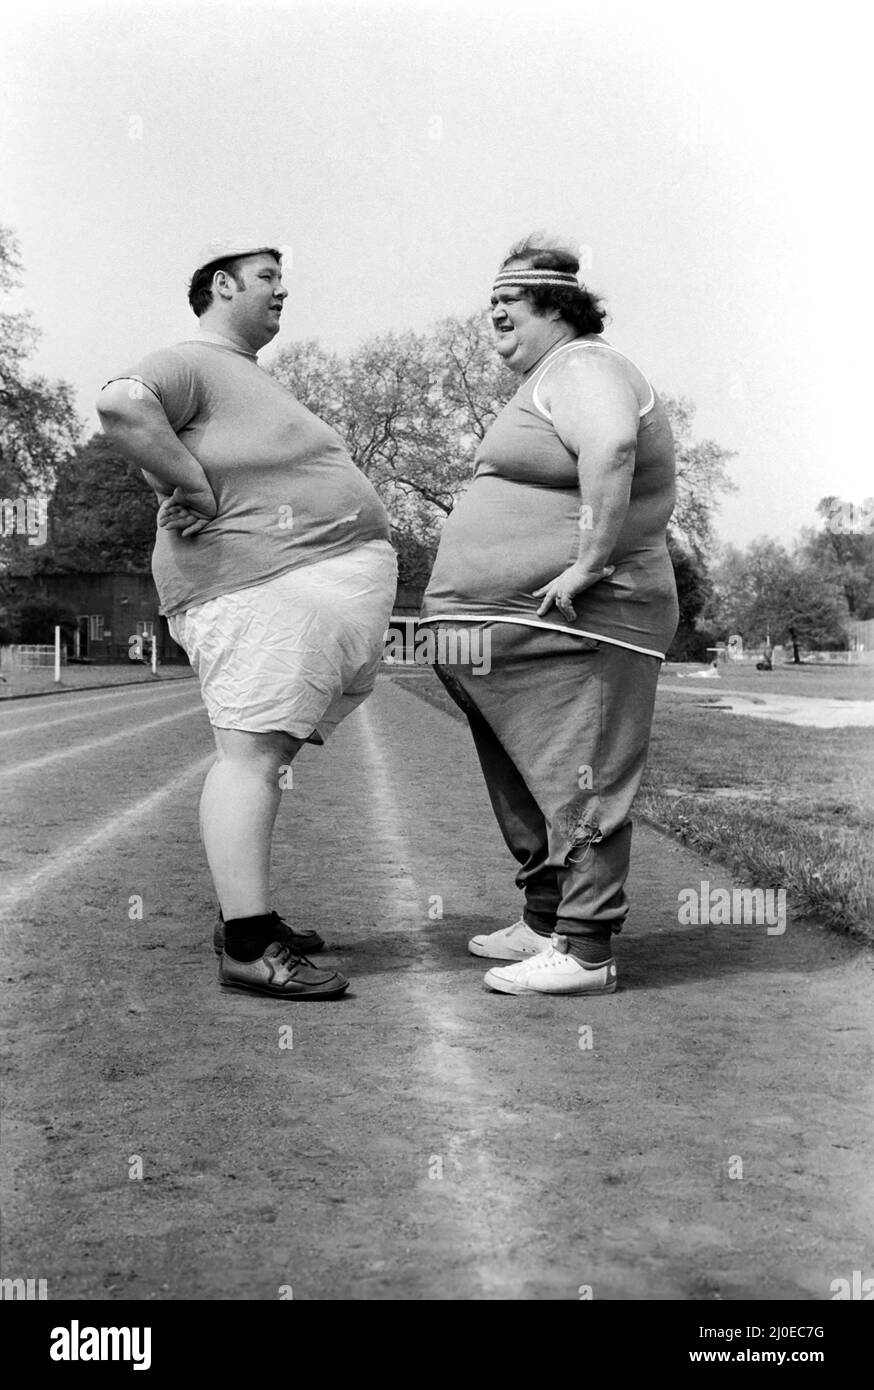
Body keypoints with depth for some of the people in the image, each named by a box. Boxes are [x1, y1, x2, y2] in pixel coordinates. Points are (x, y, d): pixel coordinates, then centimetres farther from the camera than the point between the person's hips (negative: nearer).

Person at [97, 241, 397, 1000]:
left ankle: (246, 913, 19)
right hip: (264, 589, -10)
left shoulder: (253, 377, 26)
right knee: (252, 754, -13)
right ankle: (247, 948, -14)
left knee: (271, 753, 11)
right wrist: (195, 490, -20)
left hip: (330, 588, 10)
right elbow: (122, 405, -26)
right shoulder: (189, 364, -6)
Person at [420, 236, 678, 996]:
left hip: (572, 622, -11)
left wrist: (590, 562, -29)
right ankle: (544, 923, 27)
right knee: (529, 784, 16)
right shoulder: (552, 379, 23)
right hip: (523, 626, 11)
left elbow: (612, 449, -30)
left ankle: (584, 950, -4)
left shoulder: (581, 367, -10)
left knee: (576, 781, -9)